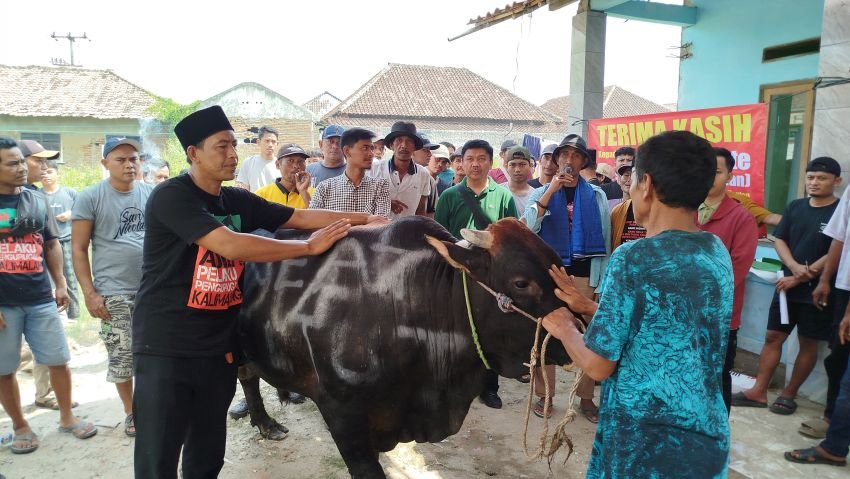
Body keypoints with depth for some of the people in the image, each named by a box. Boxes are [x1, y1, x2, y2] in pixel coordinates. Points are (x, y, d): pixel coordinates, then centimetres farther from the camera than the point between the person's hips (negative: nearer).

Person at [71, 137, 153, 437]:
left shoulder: (152, 194, 5)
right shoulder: (90, 198, -3)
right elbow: (79, 249, -3)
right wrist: (89, 293, -9)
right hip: (114, 294, -2)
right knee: (121, 358, 5)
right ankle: (130, 411, 23)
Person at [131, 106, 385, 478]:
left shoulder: (238, 201, 7)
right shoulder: (171, 196, -14)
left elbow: (301, 217, 7)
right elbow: (230, 244, -25)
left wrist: (367, 219, 1)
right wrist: (311, 247, -20)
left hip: (219, 348, 6)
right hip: (165, 347, -6)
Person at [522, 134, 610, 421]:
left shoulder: (596, 195, 4)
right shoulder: (540, 193, 5)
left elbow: (604, 240, 4)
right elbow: (529, 227, -14)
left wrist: (600, 281, -1)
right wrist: (553, 188, -16)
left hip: (584, 273, 0)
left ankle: (586, 397, 20)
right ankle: (544, 395, 17)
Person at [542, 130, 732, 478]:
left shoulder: (633, 258, -20)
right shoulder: (718, 253, 1)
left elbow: (597, 365, -17)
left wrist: (565, 328, 1)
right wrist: (589, 307, 12)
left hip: (643, 440, -6)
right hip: (708, 435, 6)